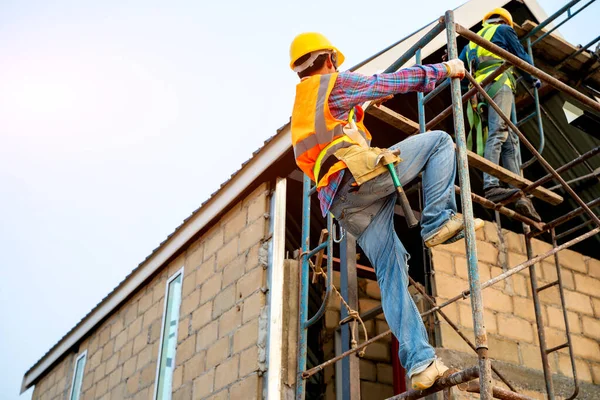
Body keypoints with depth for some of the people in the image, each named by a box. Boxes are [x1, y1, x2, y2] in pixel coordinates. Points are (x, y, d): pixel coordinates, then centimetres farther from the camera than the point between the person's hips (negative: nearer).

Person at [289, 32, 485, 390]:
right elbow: (391, 82, 8)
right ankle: (437, 222, -8)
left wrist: (364, 102, 60)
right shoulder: (335, 82, 11)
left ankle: (420, 362, -6)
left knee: (391, 273, 2)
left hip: (341, 202, 7)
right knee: (439, 140, 4)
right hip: (361, 174, -7)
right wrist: (444, 69, 16)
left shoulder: (301, 106, 33)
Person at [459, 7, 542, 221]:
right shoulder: (503, 29, 18)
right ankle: (491, 186, -43)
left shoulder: (472, 42, 35)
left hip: (479, 87, 6)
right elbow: (521, 56, 14)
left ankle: (520, 194, -14)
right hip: (499, 82, -6)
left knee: (511, 140, 0)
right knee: (498, 133, -24)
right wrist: (533, 79, 29)